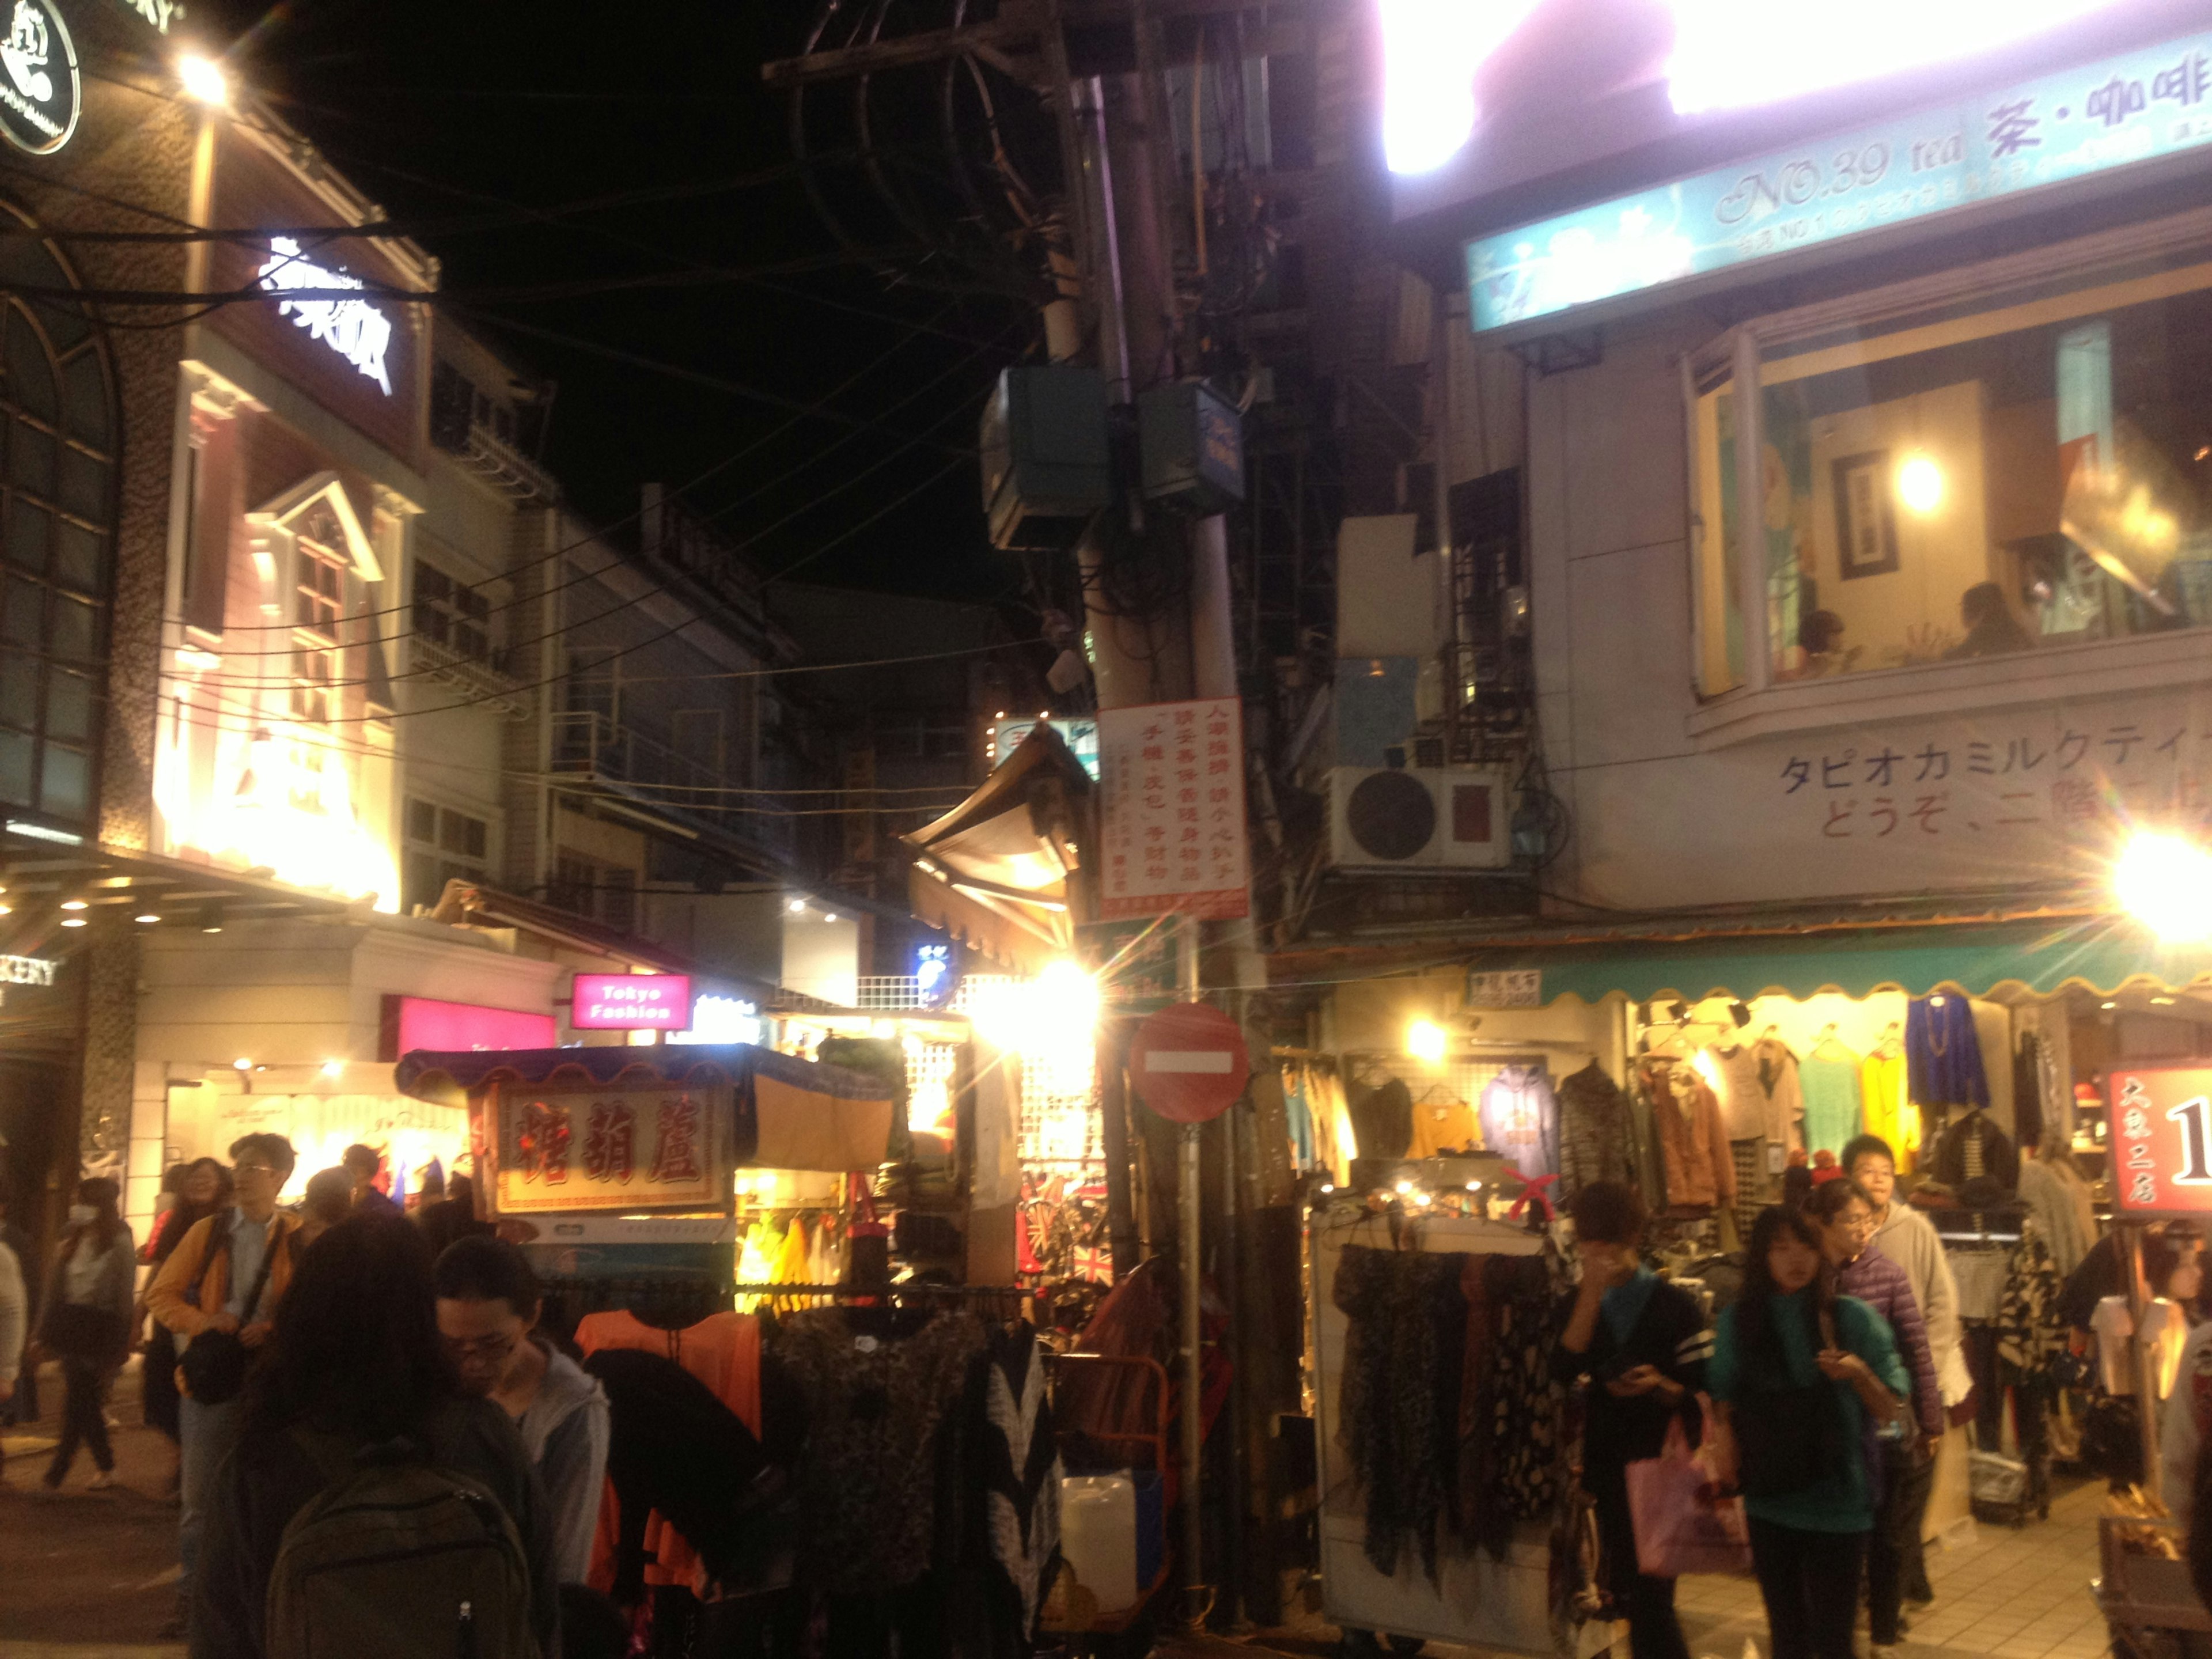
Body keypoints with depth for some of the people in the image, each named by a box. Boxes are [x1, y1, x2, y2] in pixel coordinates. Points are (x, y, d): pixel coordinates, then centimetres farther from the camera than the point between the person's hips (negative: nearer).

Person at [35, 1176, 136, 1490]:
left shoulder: (119, 1244, -7)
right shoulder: (72, 1240, 10)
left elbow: (124, 1294, -8)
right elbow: (53, 1286, 12)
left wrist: (121, 1344, -9)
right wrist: (44, 1330, 8)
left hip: (99, 1329, -6)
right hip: (69, 1323, 6)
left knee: (77, 1402, -7)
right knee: (86, 1402, 9)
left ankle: (56, 1475, -1)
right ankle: (105, 1467, 21)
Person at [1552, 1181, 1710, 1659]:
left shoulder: (1674, 1305, -7)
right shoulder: (1578, 1303, 3)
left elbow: (1705, 1395, -6)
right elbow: (1564, 1370, -15)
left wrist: (1659, 1386, -26)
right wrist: (1592, 1293, -19)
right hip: (1607, 1466, 4)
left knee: (1651, 1599, -6)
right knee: (1626, 1595, 14)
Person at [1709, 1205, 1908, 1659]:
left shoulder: (1852, 1318, -6)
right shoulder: (1738, 1319, -2)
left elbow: (1887, 1411, -2)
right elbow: (1725, 1408, 6)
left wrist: (1858, 1374, -20)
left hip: (1838, 1503, -2)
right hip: (1769, 1502, 2)